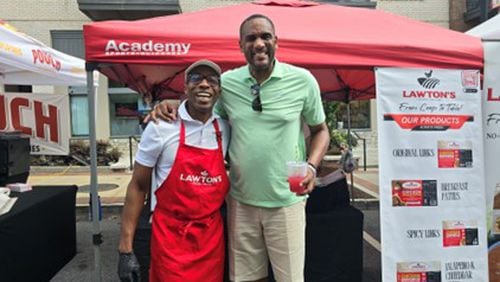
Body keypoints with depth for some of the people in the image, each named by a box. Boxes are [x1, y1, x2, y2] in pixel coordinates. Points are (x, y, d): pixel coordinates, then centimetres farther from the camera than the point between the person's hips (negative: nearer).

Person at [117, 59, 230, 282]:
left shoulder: (225, 129, 0)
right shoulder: (161, 127, -10)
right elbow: (138, 186, -5)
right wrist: (126, 248, -7)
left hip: (212, 236, 4)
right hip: (170, 236, -3)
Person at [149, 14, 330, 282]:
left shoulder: (302, 80, -5)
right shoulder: (226, 82, 0)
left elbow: (320, 130, 7)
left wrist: (311, 167, -10)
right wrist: (173, 107, -4)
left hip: (285, 200, -2)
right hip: (240, 200, 2)